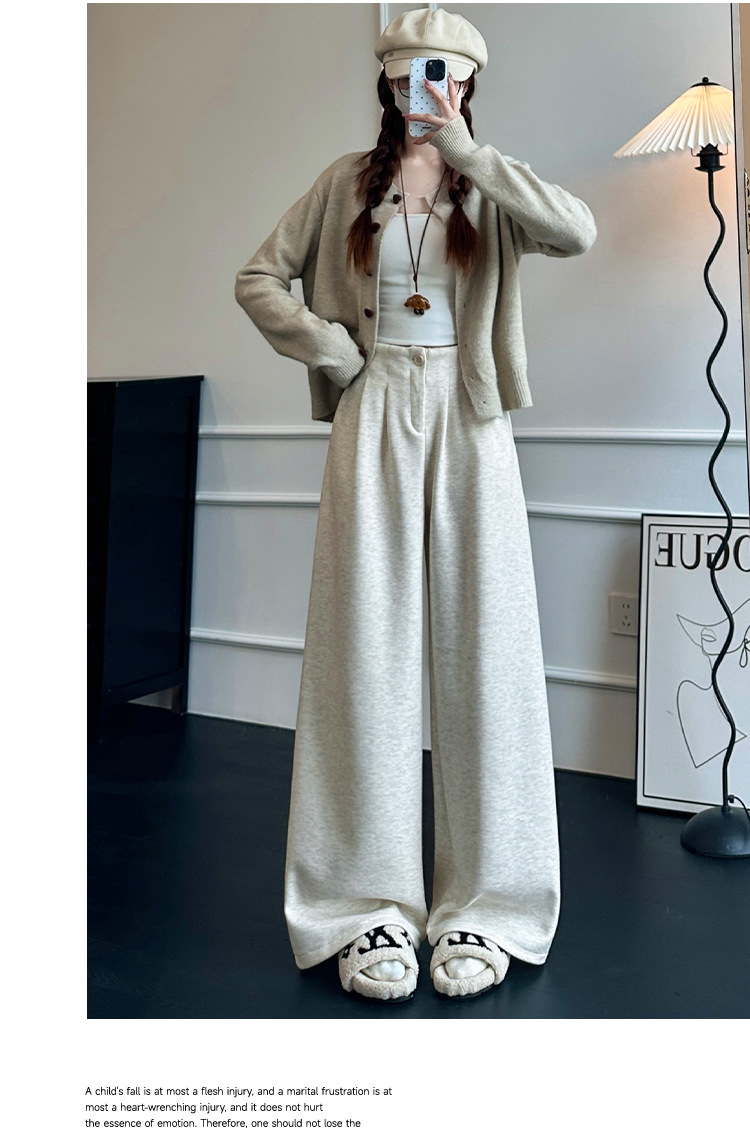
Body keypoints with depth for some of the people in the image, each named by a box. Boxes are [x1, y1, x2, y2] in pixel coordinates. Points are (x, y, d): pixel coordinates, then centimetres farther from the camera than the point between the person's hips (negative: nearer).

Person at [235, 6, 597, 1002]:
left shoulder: (489, 187, 10)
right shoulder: (349, 182, 13)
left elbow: (578, 232, -11)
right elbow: (259, 276, 14)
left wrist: (464, 152, -10)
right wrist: (330, 349, 1)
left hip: (468, 424, 0)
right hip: (374, 422, 1)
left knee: (482, 651, -2)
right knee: (367, 651, -3)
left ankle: (482, 906, 9)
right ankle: (371, 907, 6)